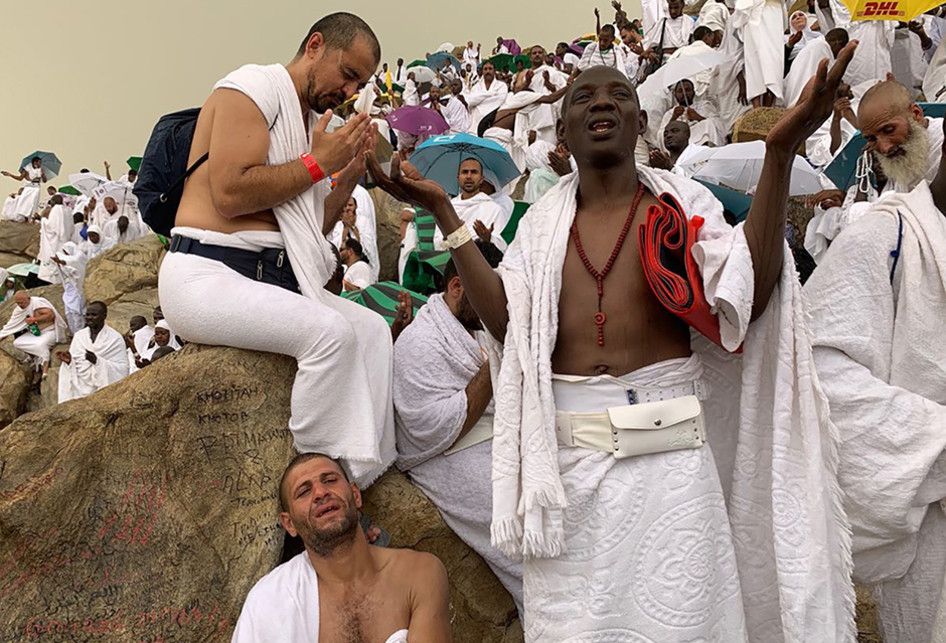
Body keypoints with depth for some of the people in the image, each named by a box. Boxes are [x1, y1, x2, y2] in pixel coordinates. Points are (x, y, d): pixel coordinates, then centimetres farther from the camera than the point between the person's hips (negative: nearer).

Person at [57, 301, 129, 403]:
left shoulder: (115, 338, -3)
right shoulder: (79, 336, 11)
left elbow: (122, 368, -10)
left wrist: (98, 361, -20)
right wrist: (69, 360, -10)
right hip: (79, 389, 4)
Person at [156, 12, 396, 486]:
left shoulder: (311, 124, 20)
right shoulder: (252, 88, -5)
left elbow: (310, 228, 22)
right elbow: (230, 194, -19)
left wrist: (351, 173, 8)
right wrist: (318, 162, -10)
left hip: (270, 277, 9)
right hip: (206, 274, -9)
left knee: (373, 329, -6)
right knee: (330, 331, -27)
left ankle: (365, 475, -10)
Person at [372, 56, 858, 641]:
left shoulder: (684, 202, 4)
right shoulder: (543, 223, 11)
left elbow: (747, 300, -11)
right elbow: (506, 320, -3)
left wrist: (781, 154, -18)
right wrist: (443, 211, -1)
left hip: (668, 447, -1)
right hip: (567, 452, 2)